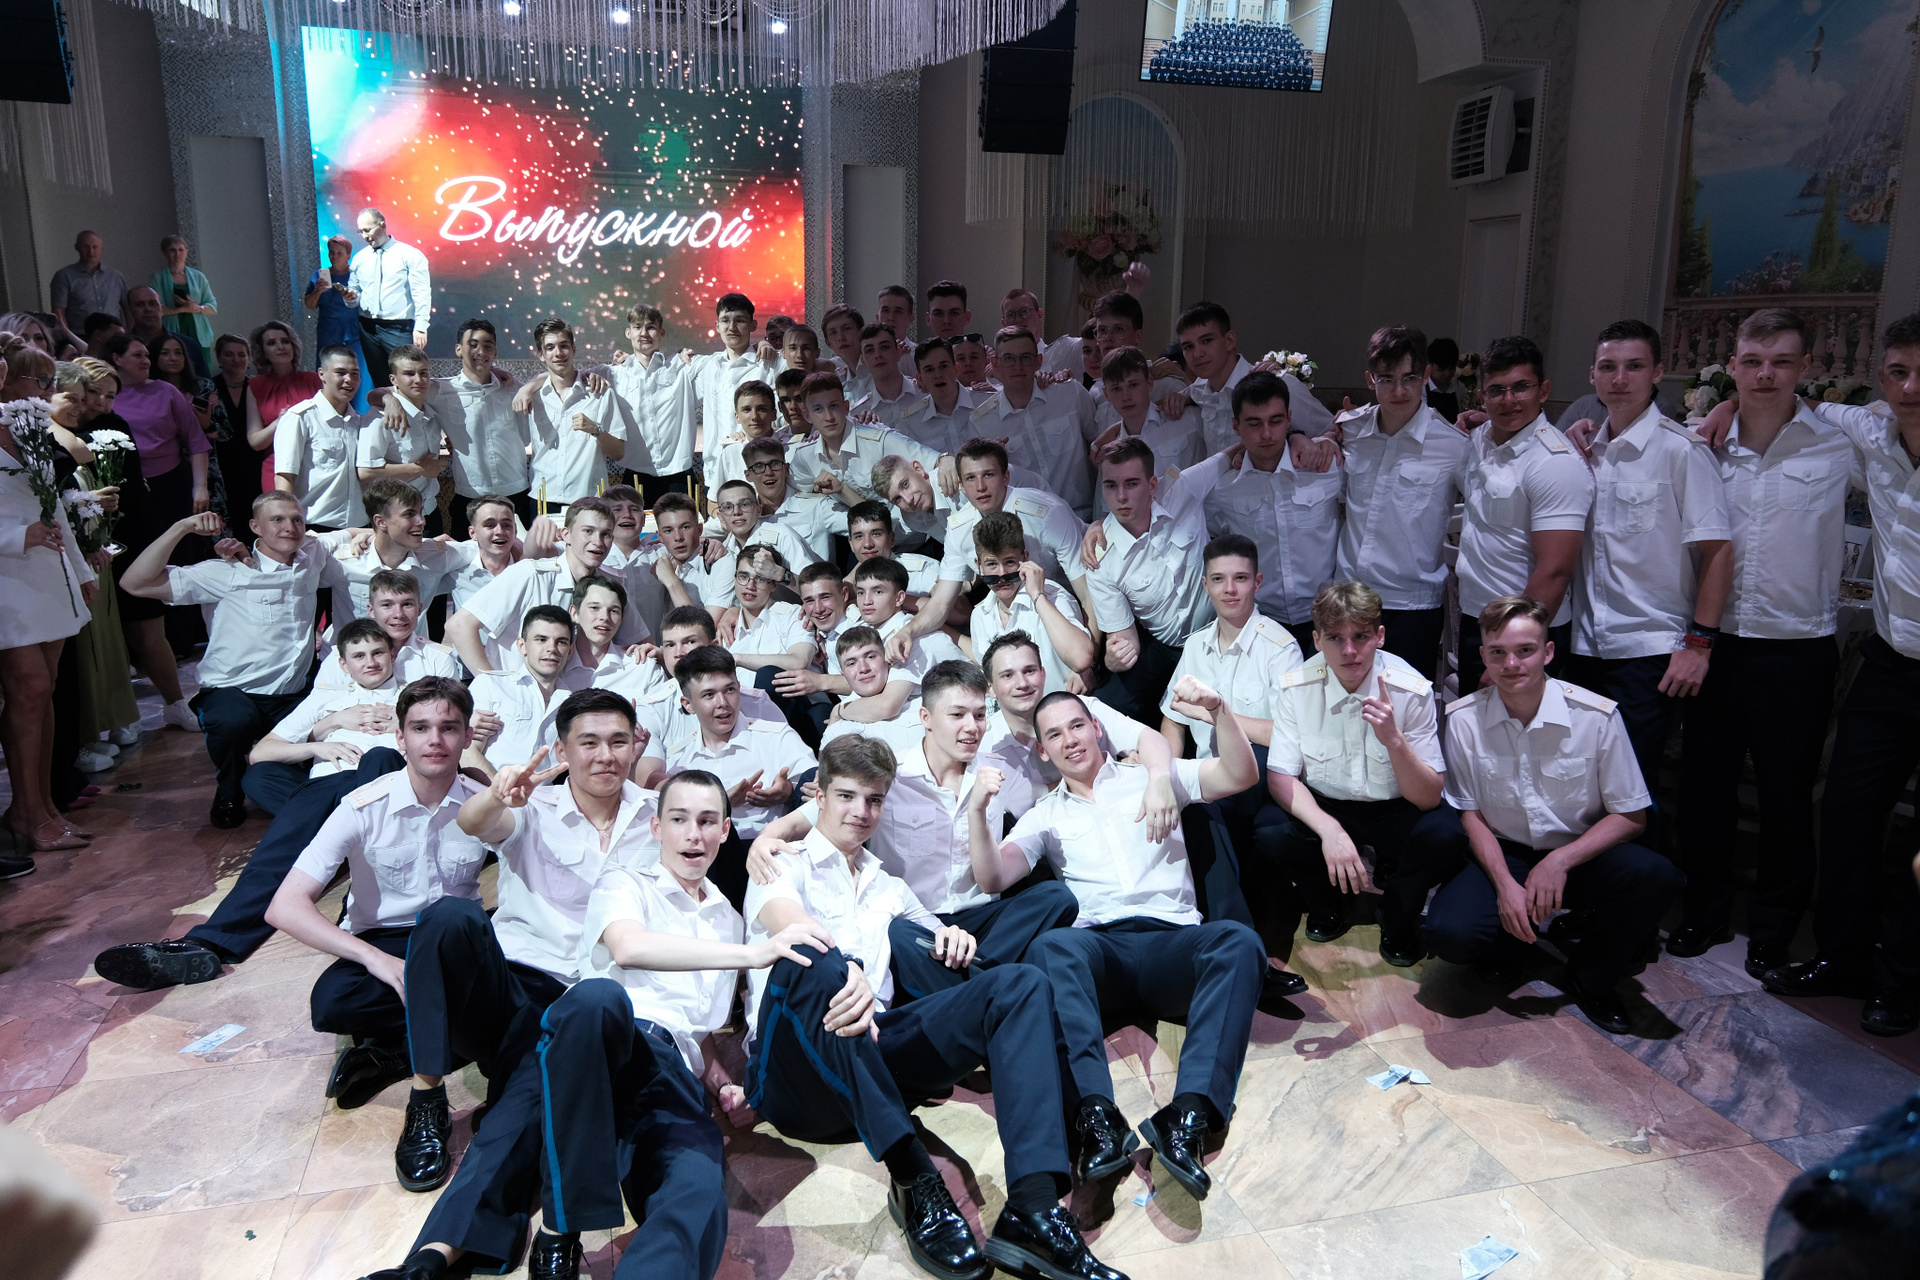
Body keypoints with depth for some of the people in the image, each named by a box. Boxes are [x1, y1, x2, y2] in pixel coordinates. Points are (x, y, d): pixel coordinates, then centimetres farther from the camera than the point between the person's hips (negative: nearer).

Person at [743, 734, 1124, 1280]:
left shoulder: (887, 885, 31)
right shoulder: (784, 865, 12)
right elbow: (789, 924, -11)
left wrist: (953, 938, 8)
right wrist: (847, 969, -34)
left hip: (874, 1055, 5)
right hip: (797, 1079, -5)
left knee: (1018, 983, -15)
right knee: (809, 963, -37)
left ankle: (1033, 1208, -34)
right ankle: (913, 1181, -38)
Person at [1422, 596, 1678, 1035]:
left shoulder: (1596, 715, -12)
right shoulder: (1464, 719, -8)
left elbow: (1631, 816, -7)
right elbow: (1470, 814, -2)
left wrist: (1561, 860, -21)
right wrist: (1505, 884, -17)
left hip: (1579, 855, 0)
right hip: (1501, 855, 0)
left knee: (1656, 878, -31)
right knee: (1449, 933, -28)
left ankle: (1589, 978, -2)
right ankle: (1517, 935, 10)